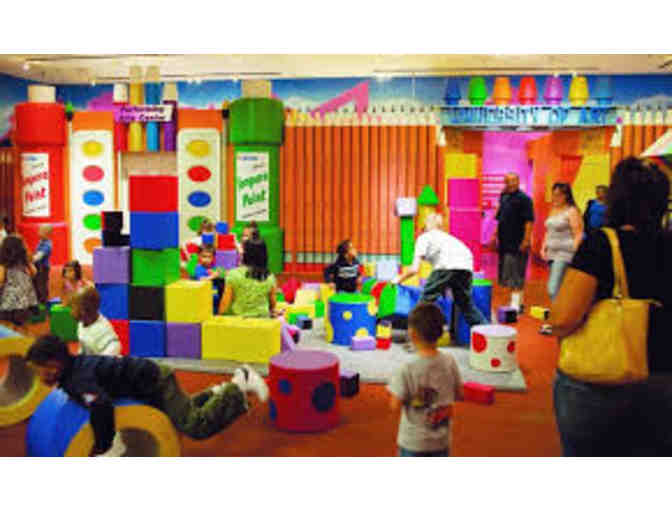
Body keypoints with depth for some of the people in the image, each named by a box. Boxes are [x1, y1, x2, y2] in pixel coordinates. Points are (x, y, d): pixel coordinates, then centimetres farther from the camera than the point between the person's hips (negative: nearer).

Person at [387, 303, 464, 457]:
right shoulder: (450, 363, -12)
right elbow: (459, 395, 1)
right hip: (441, 441, 4)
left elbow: (395, 407, -18)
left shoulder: (407, 370, -24)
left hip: (413, 442, -3)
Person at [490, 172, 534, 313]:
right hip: (504, 243, 9)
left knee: (516, 276, -9)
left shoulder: (523, 199, -10)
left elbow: (529, 221, -15)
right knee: (506, 275, 13)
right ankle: (519, 302, 25)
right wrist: (495, 235, 17)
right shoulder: (503, 197, 14)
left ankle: (515, 304, -7)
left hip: (517, 244, -9)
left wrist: (526, 241, -20)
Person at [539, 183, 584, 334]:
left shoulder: (572, 211, -8)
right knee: (560, 289, 13)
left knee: (553, 289, -14)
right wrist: (544, 247, 14)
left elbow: (578, 234, -12)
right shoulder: (553, 210, 17)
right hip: (552, 253, 8)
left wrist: (573, 254, -19)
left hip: (564, 253, -8)